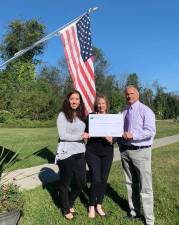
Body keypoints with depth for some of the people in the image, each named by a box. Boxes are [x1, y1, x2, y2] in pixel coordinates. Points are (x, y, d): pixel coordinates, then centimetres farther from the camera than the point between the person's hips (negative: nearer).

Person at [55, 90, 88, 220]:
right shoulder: (63, 115, -8)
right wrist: (80, 136, -13)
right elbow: (62, 135, -15)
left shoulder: (81, 115, 11)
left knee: (81, 182, 13)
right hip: (66, 154, -6)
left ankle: (70, 203, 41)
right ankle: (66, 209, 36)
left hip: (80, 153, 6)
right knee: (65, 183, 11)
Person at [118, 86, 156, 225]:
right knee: (131, 183, 18)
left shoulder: (145, 110, -8)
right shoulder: (124, 112, 11)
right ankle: (134, 211, 36)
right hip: (125, 151, 6)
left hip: (141, 152, -6)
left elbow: (151, 131, -18)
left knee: (145, 187, 2)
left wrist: (133, 135, -25)